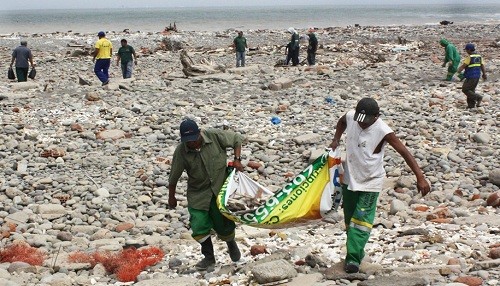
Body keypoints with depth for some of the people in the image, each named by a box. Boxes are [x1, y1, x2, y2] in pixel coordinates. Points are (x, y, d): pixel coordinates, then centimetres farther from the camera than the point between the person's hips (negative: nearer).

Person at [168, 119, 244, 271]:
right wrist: (171, 197, 6)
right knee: (199, 226, -7)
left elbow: (237, 139, -1)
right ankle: (209, 258, 14)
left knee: (224, 225, 6)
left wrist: (237, 159, -12)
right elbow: (174, 176, -3)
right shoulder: (181, 152, -16)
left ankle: (231, 243, 41)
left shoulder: (215, 136, -17)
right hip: (198, 194, 1)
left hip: (220, 188, 0)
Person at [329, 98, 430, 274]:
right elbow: (341, 122, 16)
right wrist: (336, 139, 0)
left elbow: (404, 152, -26)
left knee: (361, 220, -11)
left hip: (370, 182, -6)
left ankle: (353, 259, -12)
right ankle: (356, 252, 32)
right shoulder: (351, 116, -10)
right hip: (350, 179, 6)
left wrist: (420, 177, -33)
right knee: (349, 219, 15)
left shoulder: (383, 132, -25)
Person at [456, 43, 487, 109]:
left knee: (465, 90, 0)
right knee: (471, 90, 16)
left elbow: (463, 66, -12)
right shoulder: (479, 56, 6)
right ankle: (471, 104, 15)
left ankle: (478, 97, -7)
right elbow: (482, 66, 10)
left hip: (471, 77, -8)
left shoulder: (469, 57, -16)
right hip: (477, 76, 8)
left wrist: (459, 70, 4)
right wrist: (484, 74, 20)